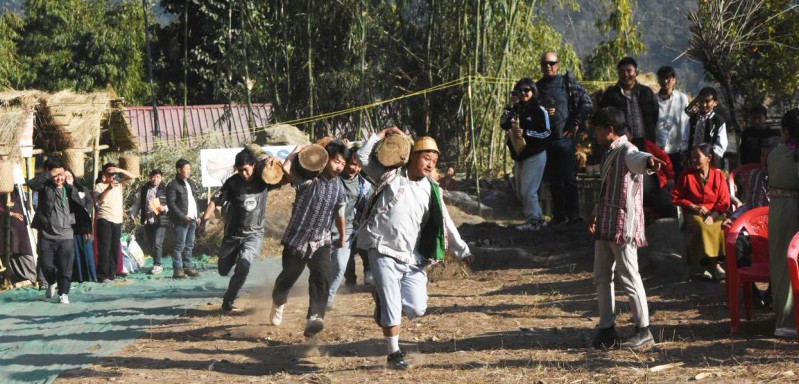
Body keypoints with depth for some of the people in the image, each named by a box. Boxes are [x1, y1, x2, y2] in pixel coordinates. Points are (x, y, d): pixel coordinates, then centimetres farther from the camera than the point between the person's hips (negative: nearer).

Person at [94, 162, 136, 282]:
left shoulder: (119, 183, 12)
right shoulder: (99, 186, -4)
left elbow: (132, 176, 8)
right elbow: (99, 199, -21)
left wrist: (120, 170, -9)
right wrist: (109, 188, -38)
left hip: (117, 220, 6)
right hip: (104, 220, -6)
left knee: (115, 248, 9)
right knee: (104, 248, -9)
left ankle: (112, 273, 15)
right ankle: (103, 275, -8)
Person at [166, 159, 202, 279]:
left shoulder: (191, 183, 17)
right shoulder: (173, 186, -8)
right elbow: (171, 204, -13)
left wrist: (198, 215, 15)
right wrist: (183, 216, -18)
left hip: (192, 220, 8)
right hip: (180, 221, -7)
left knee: (189, 246, 11)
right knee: (180, 246, -7)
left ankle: (188, 267, 17)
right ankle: (177, 269, -5)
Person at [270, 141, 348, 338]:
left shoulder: (340, 190, 3)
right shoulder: (309, 179, -12)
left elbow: (339, 216, 18)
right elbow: (287, 168, -30)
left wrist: (342, 239, 29)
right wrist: (300, 148, -16)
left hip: (321, 242, 2)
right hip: (297, 238, -2)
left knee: (322, 278, -22)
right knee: (288, 277, 12)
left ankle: (314, 318, -34)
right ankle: (278, 303, 46)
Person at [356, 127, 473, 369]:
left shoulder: (431, 190, 12)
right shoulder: (391, 176, 4)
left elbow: (445, 224, 14)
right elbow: (363, 157, 6)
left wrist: (462, 251, 9)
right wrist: (384, 133, 6)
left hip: (412, 258, 4)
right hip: (384, 252, -4)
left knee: (417, 309, -3)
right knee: (392, 308, -7)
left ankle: (383, 297, 25)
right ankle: (393, 352, 8)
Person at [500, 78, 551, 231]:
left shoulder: (539, 110, -10)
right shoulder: (516, 108, 9)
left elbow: (546, 133, -13)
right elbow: (503, 123, 1)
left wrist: (525, 133, -21)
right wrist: (510, 122, -19)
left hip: (535, 156, -8)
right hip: (519, 155, 8)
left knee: (528, 191, -9)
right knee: (520, 192, 12)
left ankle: (533, 221, 3)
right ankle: (539, 218, 21)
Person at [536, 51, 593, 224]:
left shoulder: (568, 83, 0)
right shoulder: (537, 86, 12)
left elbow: (587, 102, -2)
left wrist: (576, 123, -6)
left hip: (565, 137, -5)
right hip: (546, 140, 5)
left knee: (569, 178, -9)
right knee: (554, 180, 10)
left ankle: (573, 215, -8)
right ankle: (559, 215, 16)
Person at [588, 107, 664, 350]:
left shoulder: (627, 152, -14)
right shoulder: (610, 154, 18)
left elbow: (637, 158, -40)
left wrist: (649, 161, -62)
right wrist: (597, 213, 34)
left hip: (624, 225, -10)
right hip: (605, 225, 10)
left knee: (629, 277, -5)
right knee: (602, 276, 11)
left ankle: (643, 331, 2)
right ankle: (607, 329, 19)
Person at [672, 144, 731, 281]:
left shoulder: (718, 175, 4)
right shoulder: (687, 174, 4)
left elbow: (724, 202, 1)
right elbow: (676, 197, 6)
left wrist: (712, 216, -16)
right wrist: (694, 207, -6)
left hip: (715, 214, 1)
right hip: (693, 214, -1)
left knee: (722, 227, -33)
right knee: (701, 227, -35)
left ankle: (709, 264, -25)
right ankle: (714, 265, -29)